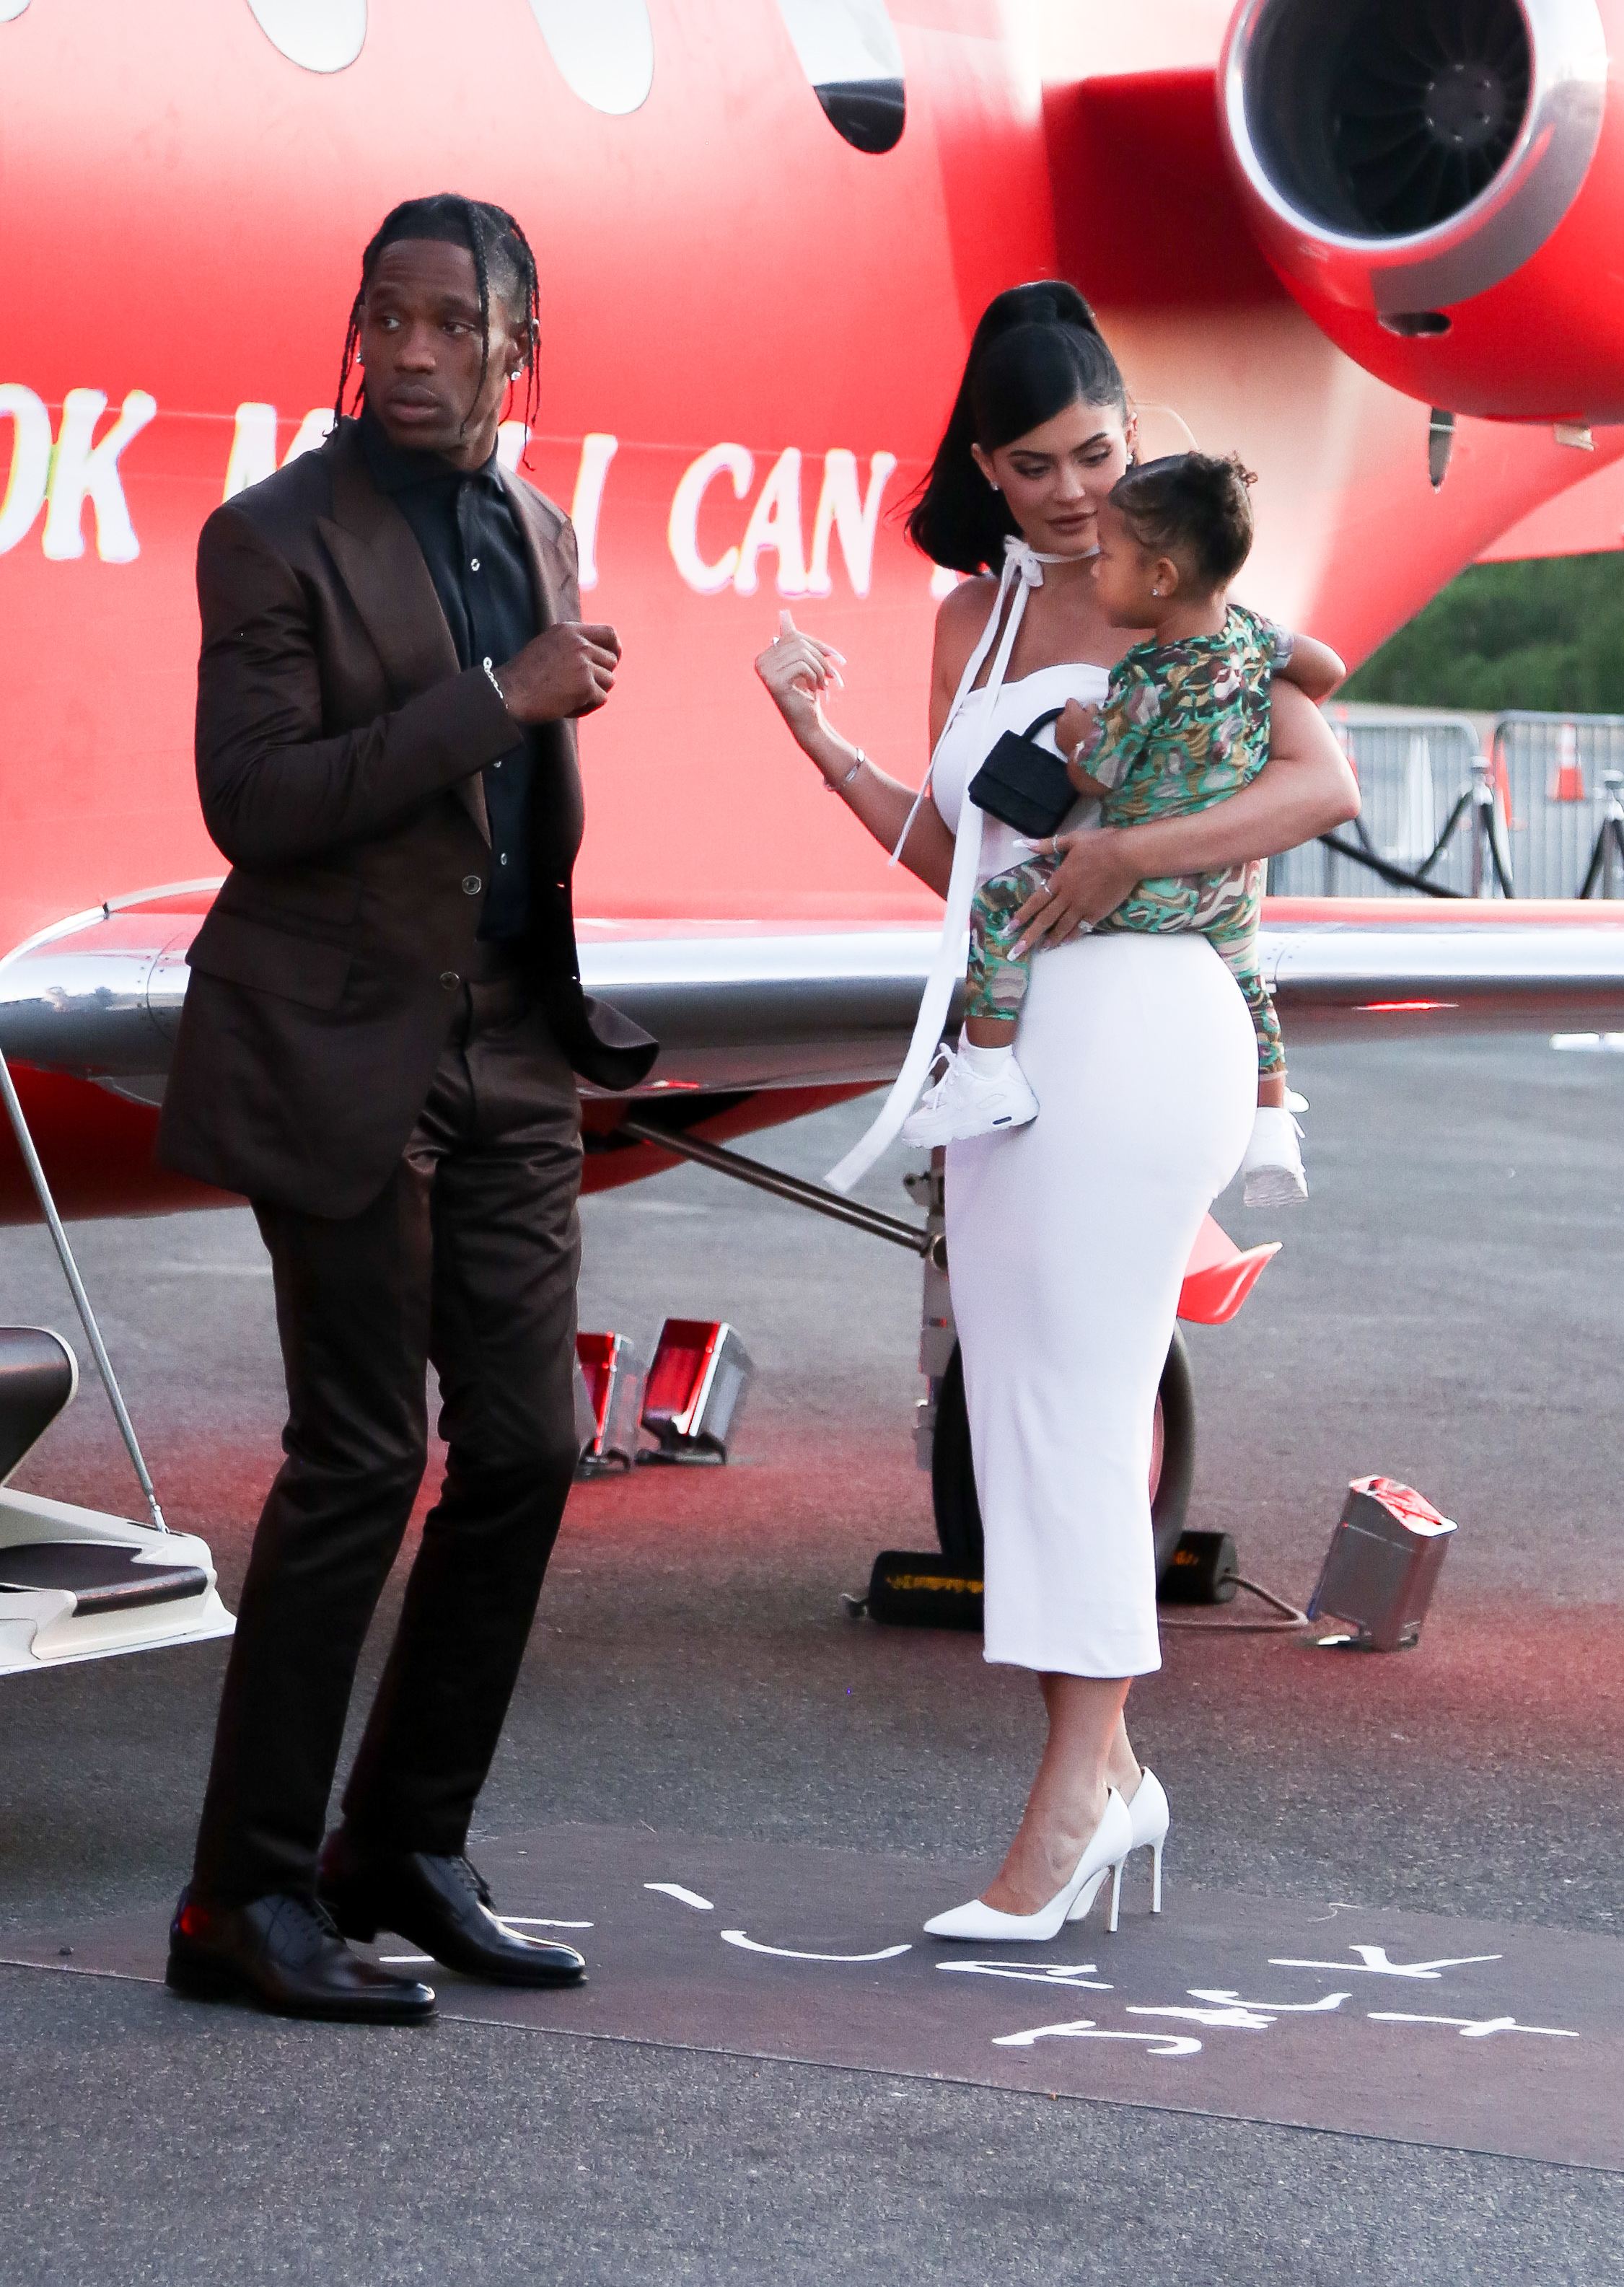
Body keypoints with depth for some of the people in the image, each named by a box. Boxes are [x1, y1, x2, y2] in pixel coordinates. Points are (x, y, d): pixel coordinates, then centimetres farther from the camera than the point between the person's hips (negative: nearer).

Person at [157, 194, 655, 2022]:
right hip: (343, 1048, -7)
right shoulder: (276, 537, -9)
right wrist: (499, 702, -21)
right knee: (359, 1461, -8)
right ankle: (245, 1895, 2)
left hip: (504, 1048, 7)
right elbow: (251, 803, -19)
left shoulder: (538, 533, 13)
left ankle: (406, 1847, 18)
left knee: (526, 1446, 5)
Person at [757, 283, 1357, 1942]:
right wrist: (820, 741, 8)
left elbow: (1323, 784, -11)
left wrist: (1127, 854, -19)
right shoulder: (974, 614, 15)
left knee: (1077, 1409, -7)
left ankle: (1071, 1797, -3)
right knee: (1023, 1410, 8)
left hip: (1137, 1015, -7)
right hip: (1005, 1034, 7)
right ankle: (1104, 1770, 17)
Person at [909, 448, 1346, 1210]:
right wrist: (1264, 727, 26)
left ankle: (988, 1073, -8)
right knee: (1243, 974, 34)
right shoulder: (1247, 632, -3)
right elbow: (1328, 669, 11)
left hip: (1144, 886, -8)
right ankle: (1271, 1132, 35)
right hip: (1234, 886, 8)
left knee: (997, 910, -6)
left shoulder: (1148, 680, -23)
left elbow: (1092, 778, -15)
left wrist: (1074, 730, 5)